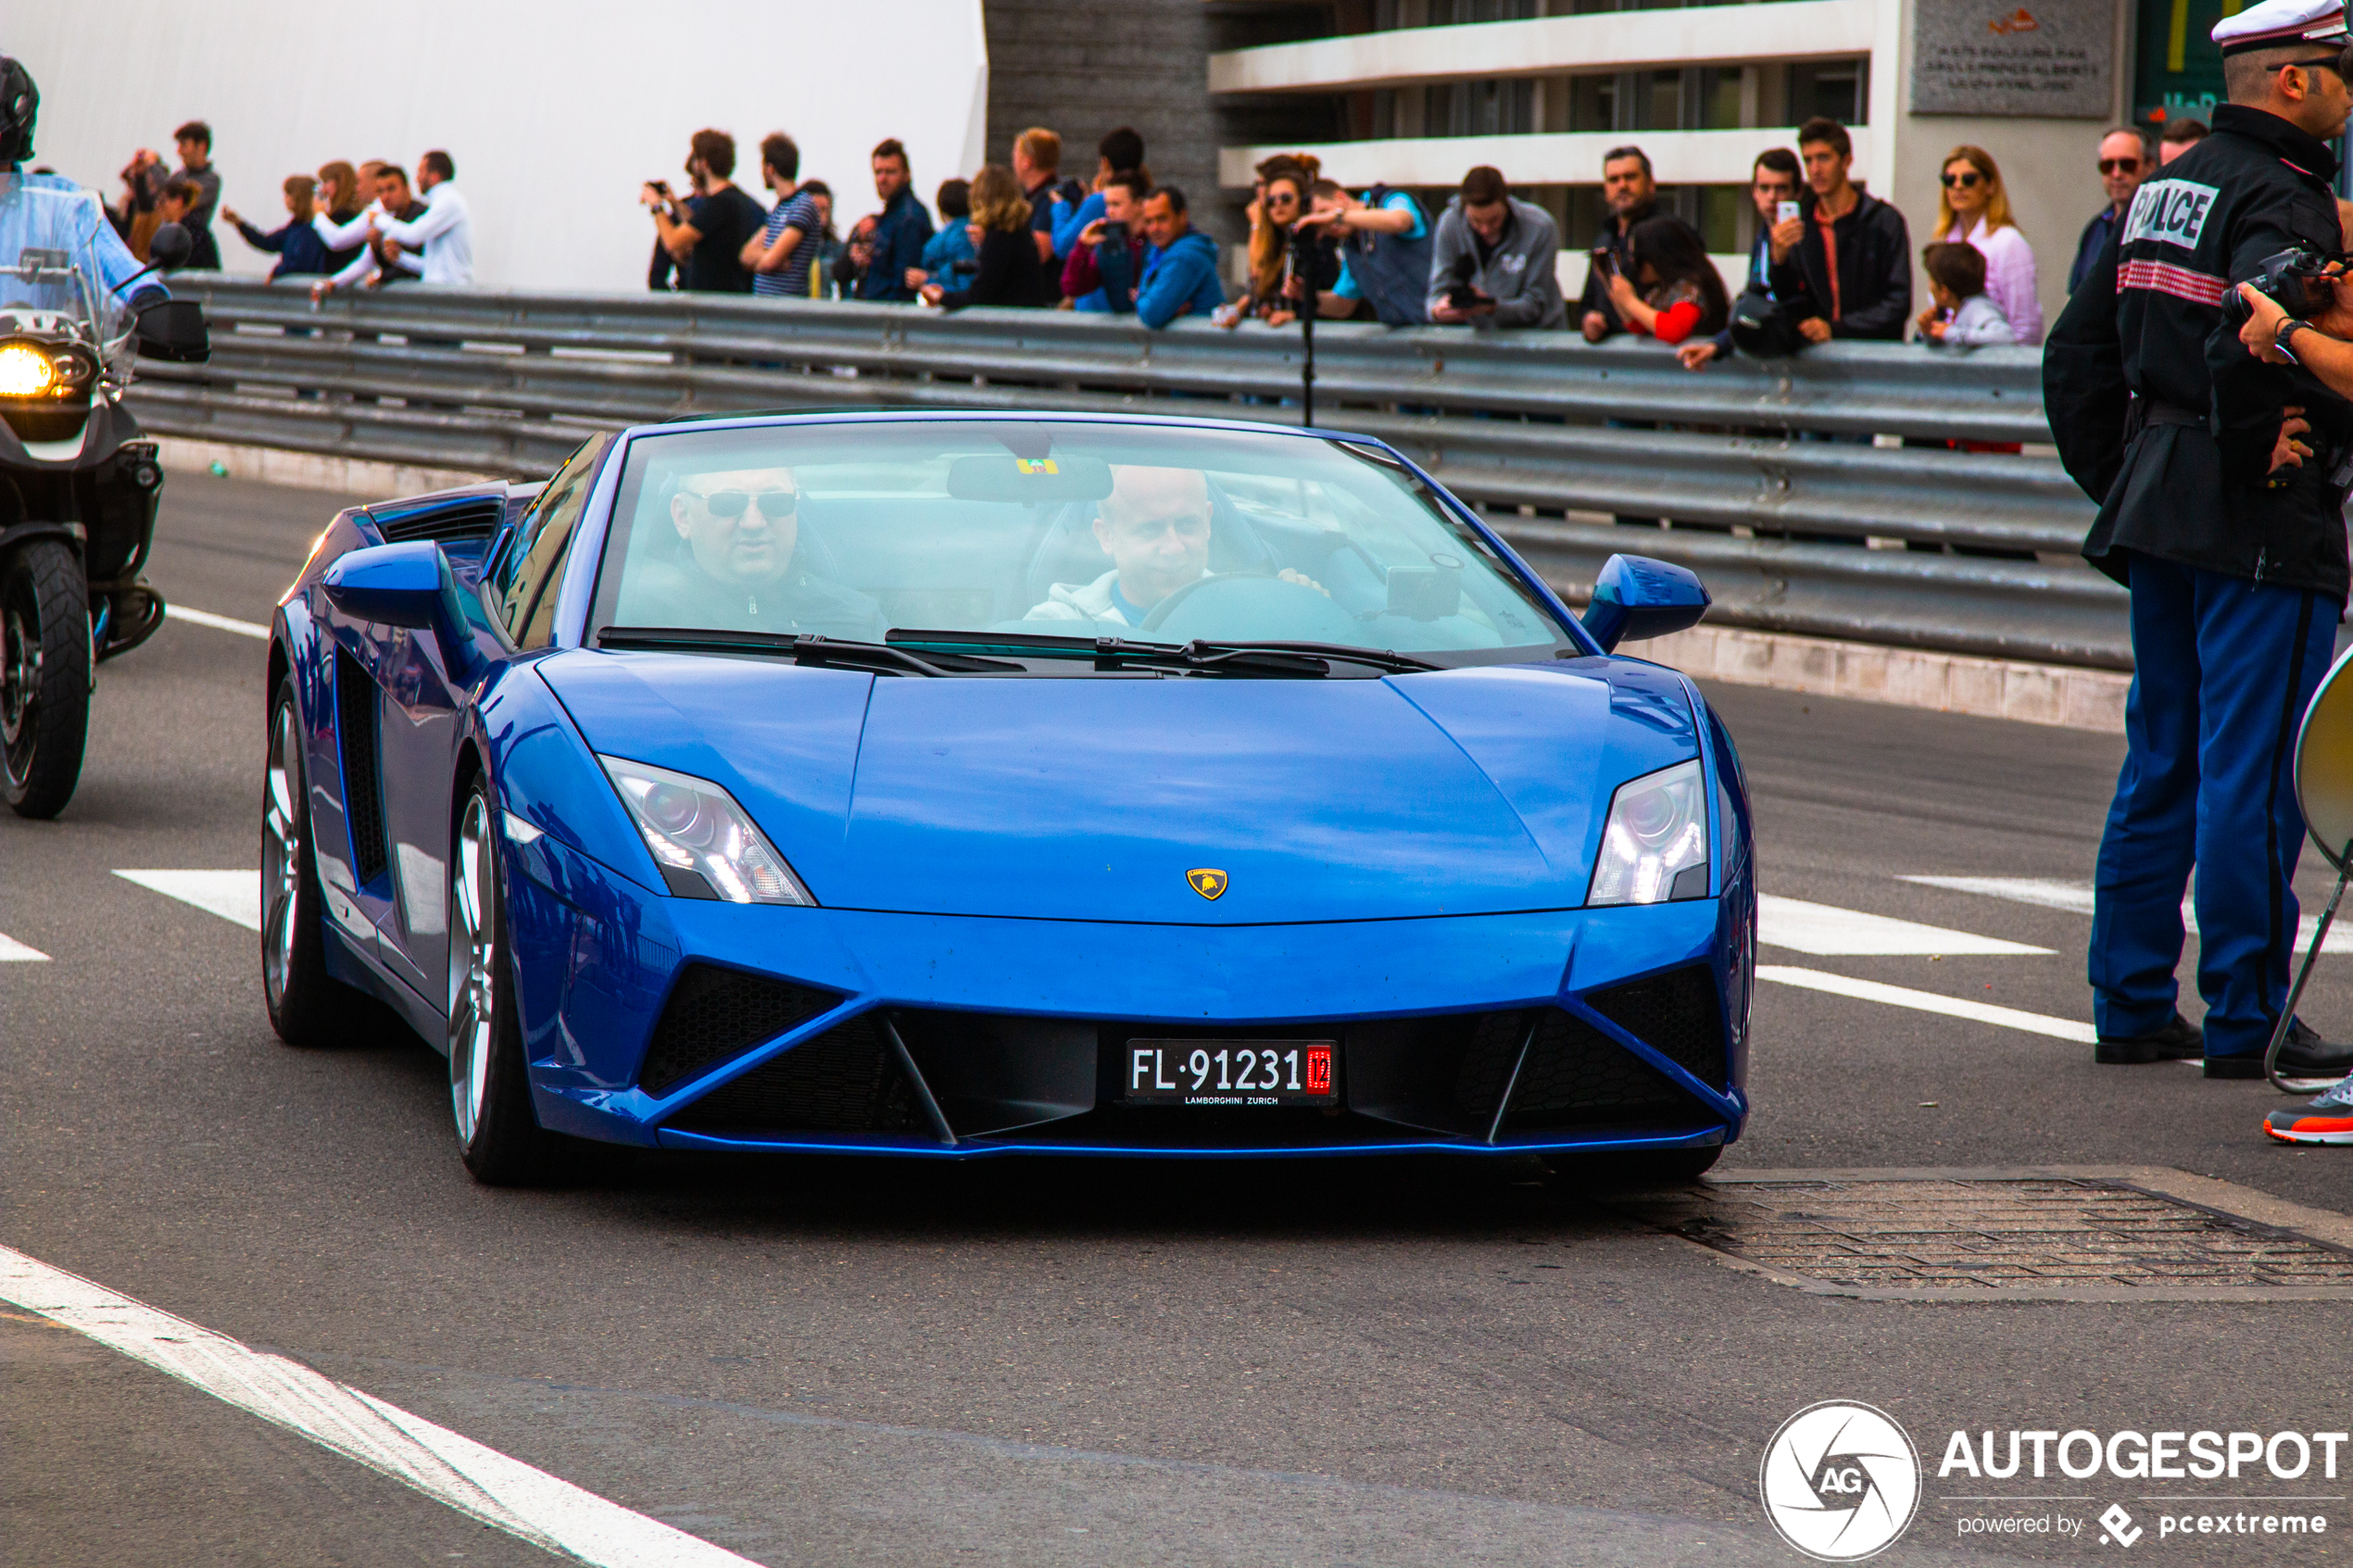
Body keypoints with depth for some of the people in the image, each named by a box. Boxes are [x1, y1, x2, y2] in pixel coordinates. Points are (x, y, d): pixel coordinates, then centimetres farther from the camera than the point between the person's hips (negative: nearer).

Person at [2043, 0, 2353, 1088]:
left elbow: (2079, 349, 18)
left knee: (2162, 764, 13)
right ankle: (2246, 1021, -2)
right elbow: (2248, 337, -32)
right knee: (2254, 773, -5)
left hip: (2156, 504, 9)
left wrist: (2115, 478, 19)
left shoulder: (2168, 189, 15)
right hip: (2263, 528, -9)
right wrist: (2256, 455, -18)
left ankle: (2132, 1006, 16)